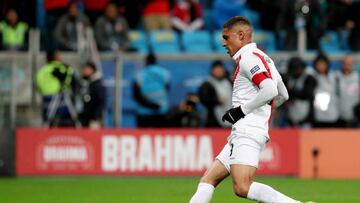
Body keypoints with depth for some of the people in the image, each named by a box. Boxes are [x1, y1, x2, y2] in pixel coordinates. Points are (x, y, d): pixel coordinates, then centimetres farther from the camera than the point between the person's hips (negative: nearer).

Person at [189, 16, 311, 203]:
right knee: (207, 180, 9)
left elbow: (270, 90, -22)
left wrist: (242, 110, -13)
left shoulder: (248, 58, -8)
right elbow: (283, 96, 28)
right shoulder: (263, 58, 22)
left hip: (248, 131, -11)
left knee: (242, 188, -23)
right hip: (242, 134, 11)